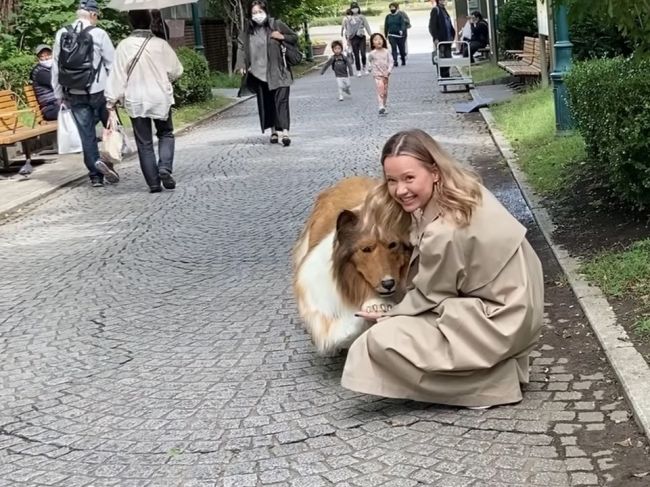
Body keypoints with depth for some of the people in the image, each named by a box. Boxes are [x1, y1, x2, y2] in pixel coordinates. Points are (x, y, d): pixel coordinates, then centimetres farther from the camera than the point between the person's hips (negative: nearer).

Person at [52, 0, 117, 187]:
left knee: (86, 133, 7)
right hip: (98, 91, -3)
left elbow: (56, 66, 6)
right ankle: (108, 161, -6)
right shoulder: (98, 34, -8)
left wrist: (59, 94, 13)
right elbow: (112, 64, -7)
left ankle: (95, 175, 7)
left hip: (74, 93, 3)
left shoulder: (62, 34, 2)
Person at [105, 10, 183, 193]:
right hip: (160, 98, 0)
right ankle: (165, 168, -4)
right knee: (165, 134, 18)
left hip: (135, 101, 0)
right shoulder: (160, 44, -8)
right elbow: (176, 71, 0)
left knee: (144, 142, 8)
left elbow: (117, 75, -8)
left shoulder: (123, 46, -8)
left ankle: (153, 182, 6)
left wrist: (111, 100, -1)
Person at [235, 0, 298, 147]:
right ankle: (273, 131, 22)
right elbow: (241, 47, 0)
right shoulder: (248, 30, 2)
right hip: (259, 73, 3)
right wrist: (241, 65, -14)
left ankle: (285, 132, -18)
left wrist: (282, 37, -11)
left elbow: (295, 37, 8)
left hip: (278, 72, -3)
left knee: (281, 100, -12)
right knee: (265, 103, 9)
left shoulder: (276, 25, -2)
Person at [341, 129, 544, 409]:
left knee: (382, 339, -14)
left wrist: (389, 315, 5)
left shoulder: (445, 232, -27)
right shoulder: (462, 190, -2)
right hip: (513, 305, 9)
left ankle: (490, 382, -6)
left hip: (498, 321, -9)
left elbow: (429, 296, -10)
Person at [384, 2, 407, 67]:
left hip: (399, 35, -2)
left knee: (401, 48, 9)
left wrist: (402, 30, -29)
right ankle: (395, 61, -17)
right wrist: (386, 35, 16)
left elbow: (403, 24, -11)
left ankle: (403, 60, 30)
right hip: (391, 35, 2)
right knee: (393, 48, -13)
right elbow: (386, 26, 15)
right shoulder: (388, 16, 9)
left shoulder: (400, 15, -2)